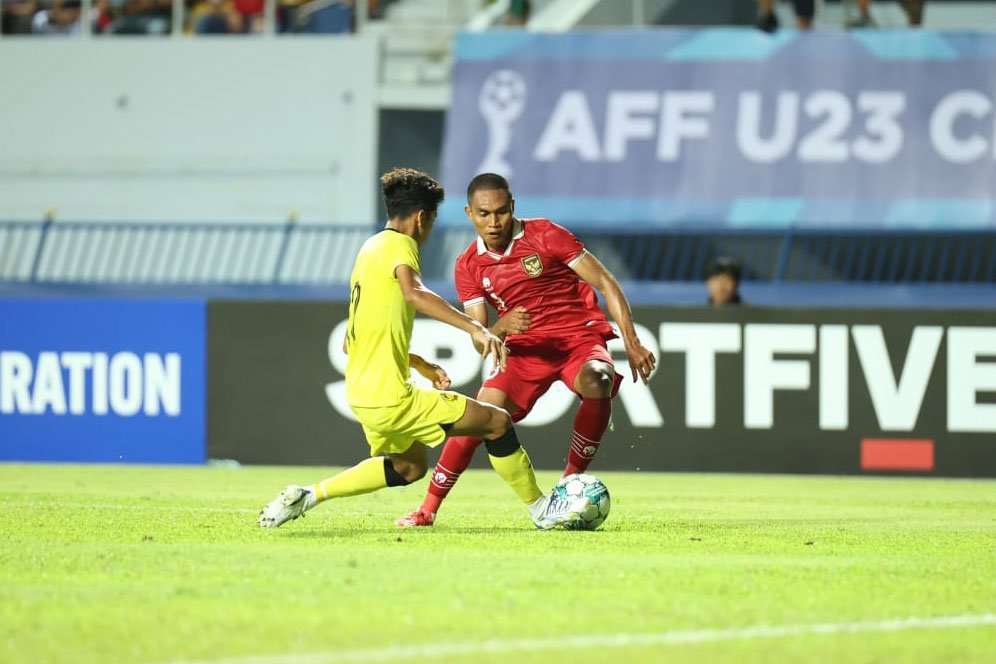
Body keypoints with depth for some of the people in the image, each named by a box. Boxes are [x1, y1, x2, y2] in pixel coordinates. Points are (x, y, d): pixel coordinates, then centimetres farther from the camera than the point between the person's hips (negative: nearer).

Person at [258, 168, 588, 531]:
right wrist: (476, 328, -42)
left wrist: (421, 365, 28)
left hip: (361, 394, 9)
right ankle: (542, 509, 9)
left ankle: (308, 495, 22)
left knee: (409, 466, 30)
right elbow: (413, 292, -34)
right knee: (497, 422, -1)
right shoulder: (399, 245, -10)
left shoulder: (370, 249, 17)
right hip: (391, 398, -9)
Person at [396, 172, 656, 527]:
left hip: (581, 337, -3)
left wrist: (631, 342, -14)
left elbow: (605, 283, -7)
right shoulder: (469, 267, 2)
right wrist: (502, 327, -23)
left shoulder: (544, 235, -9)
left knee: (597, 383, -36)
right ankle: (428, 509, -4)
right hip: (527, 347, 3)